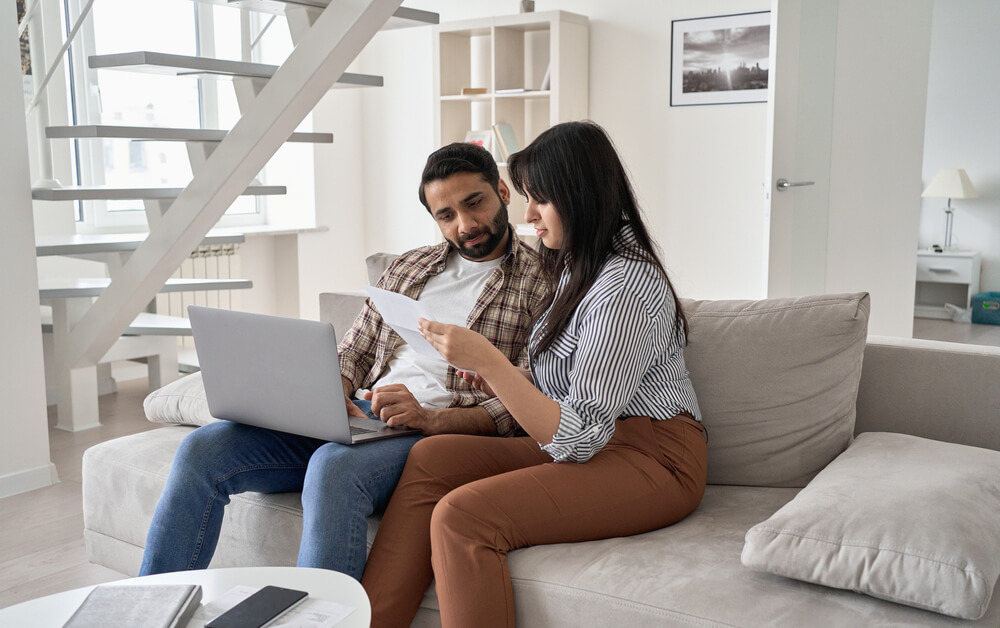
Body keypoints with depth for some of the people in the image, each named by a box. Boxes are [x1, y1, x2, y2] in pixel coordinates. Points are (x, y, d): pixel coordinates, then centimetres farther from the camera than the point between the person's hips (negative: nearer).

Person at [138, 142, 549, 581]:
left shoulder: (541, 283, 2)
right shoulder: (407, 268, 22)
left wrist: (429, 418, -23)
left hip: (440, 431, -6)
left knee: (334, 465, -39)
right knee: (202, 449, -13)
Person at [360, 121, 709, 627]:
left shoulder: (626, 286, -19)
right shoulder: (578, 267, 12)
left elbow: (578, 436, -22)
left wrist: (487, 361, -27)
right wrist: (500, 378, 1)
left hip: (650, 459, -9)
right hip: (587, 445, 9)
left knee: (461, 515, -27)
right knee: (431, 457, -8)